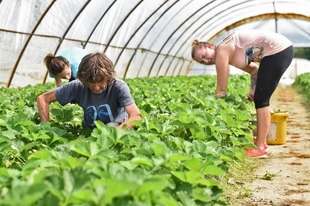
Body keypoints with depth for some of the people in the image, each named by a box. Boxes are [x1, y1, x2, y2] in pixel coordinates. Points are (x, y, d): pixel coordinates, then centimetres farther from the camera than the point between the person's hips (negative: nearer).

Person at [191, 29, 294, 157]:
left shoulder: (222, 52, -13)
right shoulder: (230, 55, 12)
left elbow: (221, 90, -10)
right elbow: (254, 69, 23)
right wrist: (253, 90, 12)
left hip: (278, 50, -9)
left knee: (260, 100, -7)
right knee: (260, 98, 13)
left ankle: (260, 148, -4)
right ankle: (261, 142, 20)